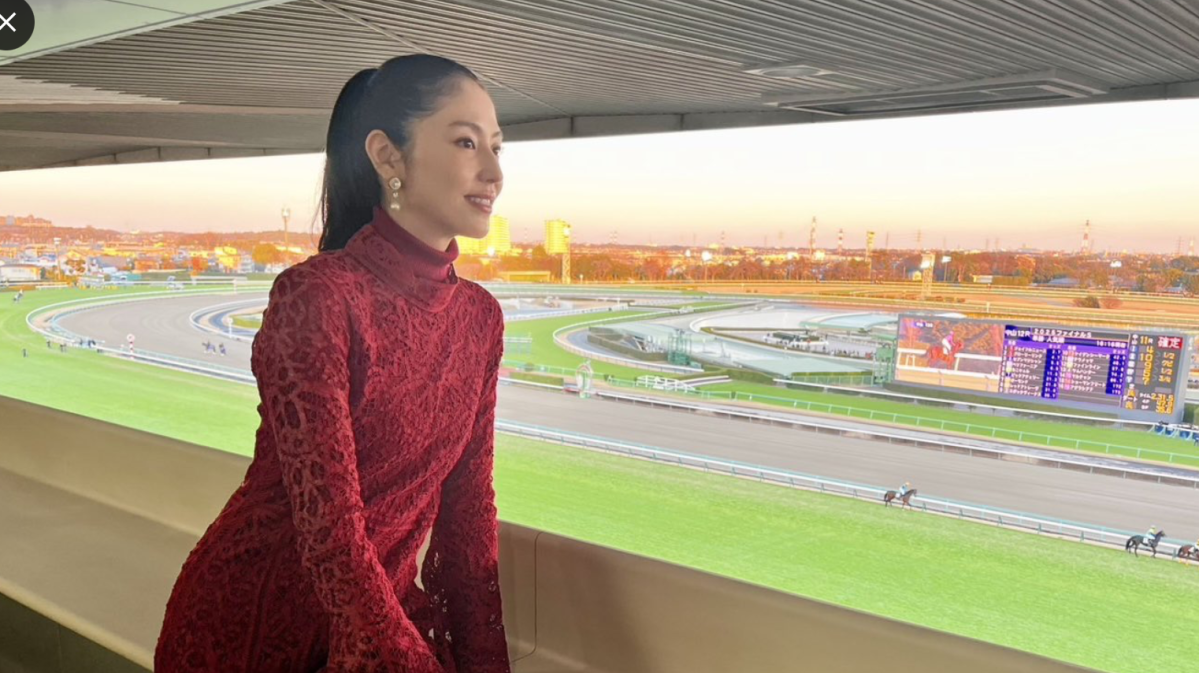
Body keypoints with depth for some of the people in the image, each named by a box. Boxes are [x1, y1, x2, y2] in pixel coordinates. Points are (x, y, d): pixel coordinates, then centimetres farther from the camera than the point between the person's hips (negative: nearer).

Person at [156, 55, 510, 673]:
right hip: (254, 616, -5)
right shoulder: (316, 297, -22)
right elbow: (328, 527, -24)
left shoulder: (480, 316, -1)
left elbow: (469, 504, 0)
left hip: (384, 606, 6)